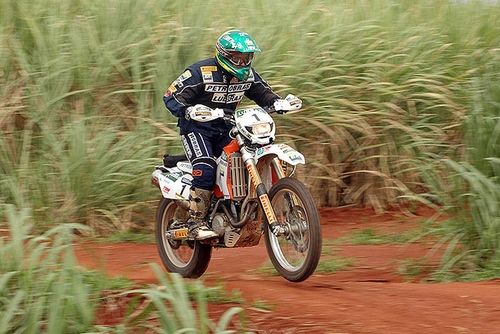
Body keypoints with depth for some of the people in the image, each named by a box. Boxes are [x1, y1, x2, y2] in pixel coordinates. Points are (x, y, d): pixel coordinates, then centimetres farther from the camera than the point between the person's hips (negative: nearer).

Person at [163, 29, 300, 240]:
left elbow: (263, 93, 17)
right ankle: (195, 223, -25)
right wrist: (188, 110, -38)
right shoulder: (200, 72, -18)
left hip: (225, 128, 6)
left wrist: (278, 102, -6)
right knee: (205, 168, -27)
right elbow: (171, 96, -18)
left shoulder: (247, 73, 1)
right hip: (197, 127, -6)